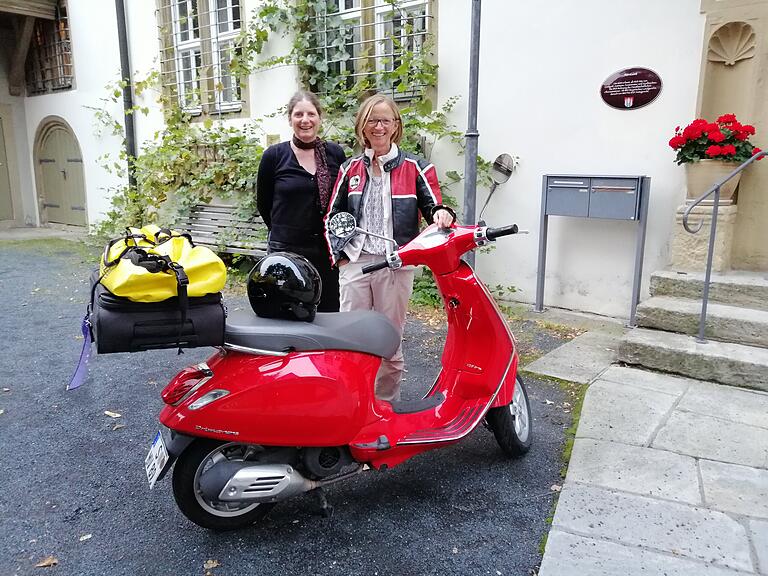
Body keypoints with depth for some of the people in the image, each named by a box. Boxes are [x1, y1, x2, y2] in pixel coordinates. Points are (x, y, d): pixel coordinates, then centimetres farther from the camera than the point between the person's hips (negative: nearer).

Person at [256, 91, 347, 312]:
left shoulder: (335, 154, 4)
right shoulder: (274, 156, -1)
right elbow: (263, 203, 8)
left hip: (328, 250, 2)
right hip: (286, 251, -2)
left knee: (329, 311, 9)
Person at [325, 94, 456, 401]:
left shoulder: (416, 168, 5)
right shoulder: (350, 168, 13)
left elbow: (433, 206, 3)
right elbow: (333, 216, 15)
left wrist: (441, 214, -21)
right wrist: (340, 255, 3)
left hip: (396, 265, -2)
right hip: (354, 263, 2)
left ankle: (386, 402, 22)